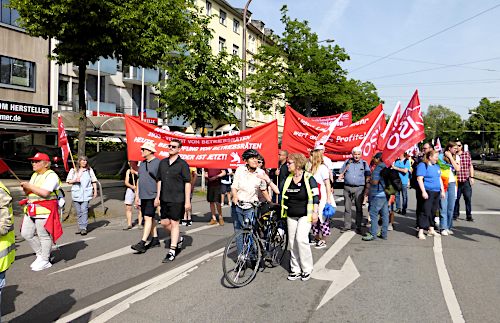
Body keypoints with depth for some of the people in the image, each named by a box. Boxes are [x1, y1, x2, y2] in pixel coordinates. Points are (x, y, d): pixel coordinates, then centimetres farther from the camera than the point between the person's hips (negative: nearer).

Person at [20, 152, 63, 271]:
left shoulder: (51, 176, -12)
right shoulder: (34, 175, 18)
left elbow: (45, 192, -25)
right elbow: (28, 192, 20)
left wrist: (29, 186, -15)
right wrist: (25, 188, -2)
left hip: (45, 210, -9)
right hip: (31, 210, 9)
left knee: (44, 236, 0)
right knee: (26, 234, 11)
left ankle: (45, 261, 14)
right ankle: (40, 254, 28)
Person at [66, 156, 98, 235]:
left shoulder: (89, 170, 11)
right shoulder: (73, 170, 10)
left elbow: (94, 181, 12)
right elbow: (68, 181, 8)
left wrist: (95, 191, 6)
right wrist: (75, 180, -11)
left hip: (86, 194, -1)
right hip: (76, 194, 1)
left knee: (84, 211, -11)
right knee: (78, 212, 5)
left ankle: (84, 228, -10)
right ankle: (80, 228, 15)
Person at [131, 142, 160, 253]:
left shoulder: (157, 163, -10)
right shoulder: (142, 163, 16)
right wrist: (137, 195, 18)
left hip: (152, 196, -8)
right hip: (143, 196, 8)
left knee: (148, 218, -11)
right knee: (150, 218, 13)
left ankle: (142, 243, -14)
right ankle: (155, 240, 23)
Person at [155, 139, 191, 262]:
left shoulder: (182, 164, -8)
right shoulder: (163, 163, 10)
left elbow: (187, 183, -10)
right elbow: (159, 180, 16)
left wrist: (187, 201, -14)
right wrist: (158, 196, 14)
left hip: (177, 199, -6)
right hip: (164, 199, 6)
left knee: (174, 223, -1)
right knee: (165, 222, 12)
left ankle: (172, 252, 7)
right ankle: (179, 238, 37)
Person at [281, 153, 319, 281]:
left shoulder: (308, 178, -8)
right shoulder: (288, 179, 10)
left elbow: (315, 196, -8)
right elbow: (281, 193, 16)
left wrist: (315, 212, -13)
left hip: (305, 215, -6)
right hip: (291, 215, 6)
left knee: (301, 239, -16)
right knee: (292, 242, 6)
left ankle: (307, 269, 1)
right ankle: (295, 269, 17)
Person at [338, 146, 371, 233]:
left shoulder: (364, 164, 6)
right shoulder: (347, 162, 9)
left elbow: (368, 178, 5)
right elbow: (341, 175, 16)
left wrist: (367, 190, -3)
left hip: (359, 188, -1)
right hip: (347, 188, 2)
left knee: (359, 208, 3)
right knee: (347, 208, 7)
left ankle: (358, 227, 11)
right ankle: (347, 225, 16)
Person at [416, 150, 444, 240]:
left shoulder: (437, 166, 18)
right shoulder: (423, 165, -8)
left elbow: (439, 179, 24)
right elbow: (419, 179, -14)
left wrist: (442, 190, 18)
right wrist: (423, 191, -20)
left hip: (436, 192, 8)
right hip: (428, 192, -8)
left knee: (433, 211, 13)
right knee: (426, 212, -9)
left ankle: (431, 229, 24)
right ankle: (421, 232, -6)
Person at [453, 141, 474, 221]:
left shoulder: (467, 154, 6)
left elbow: (470, 166, 9)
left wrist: (471, 177, 5)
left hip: (466, 180, 2)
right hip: (456, 181, -1)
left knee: (468, 198, 3)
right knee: (456, 198, 7)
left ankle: (469, 216, 14)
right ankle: (455, 215, 20)